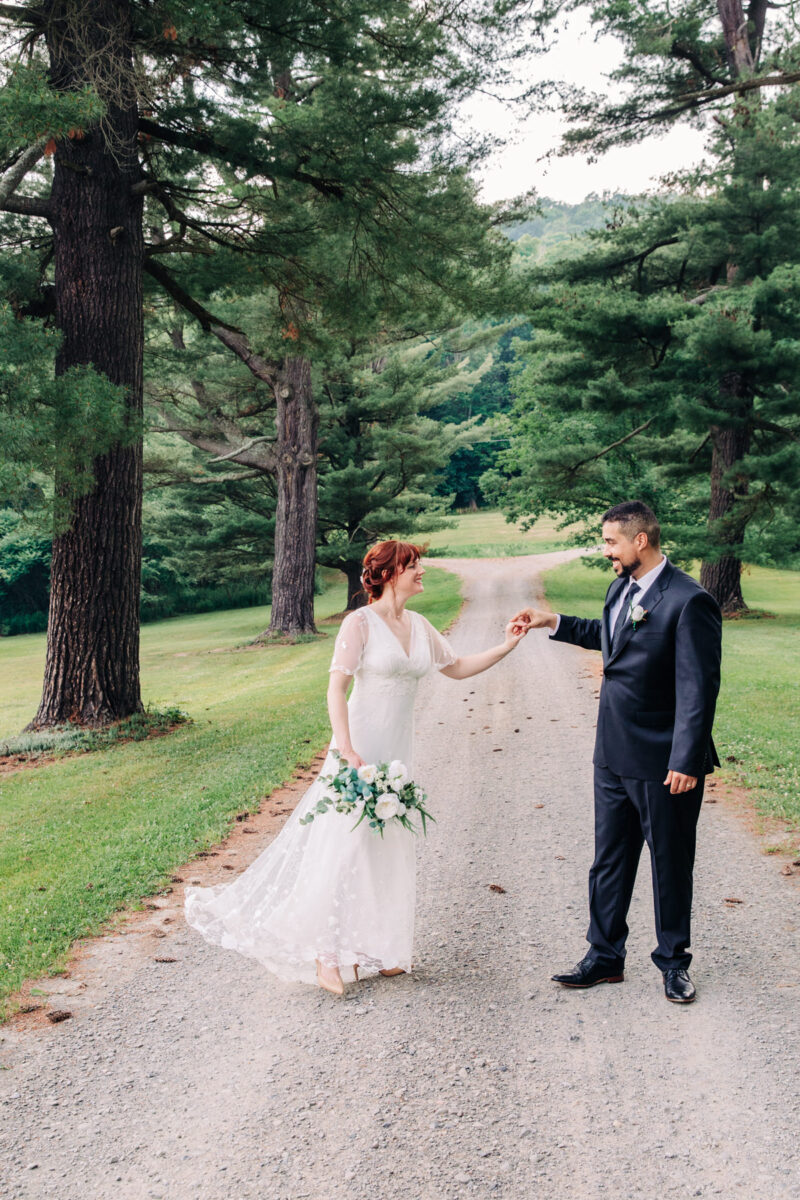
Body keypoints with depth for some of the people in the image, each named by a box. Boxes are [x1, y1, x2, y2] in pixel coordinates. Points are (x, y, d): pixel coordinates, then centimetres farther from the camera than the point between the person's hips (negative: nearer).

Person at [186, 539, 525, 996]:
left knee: (391, 849, 9)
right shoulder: (361, 623, -10)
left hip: (399, 751, 7)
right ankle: (326, 952, -2)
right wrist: (345, 748, -25)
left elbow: (457, 667, 18)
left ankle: (374, 948, 19)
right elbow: (337, 688, -15)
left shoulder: (419, 626, 10)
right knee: (349, 843, -9)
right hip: (362, 747, -7)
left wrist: (507, 647, 9)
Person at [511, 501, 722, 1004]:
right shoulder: (622, 588, 7)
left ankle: (674, 962, 27)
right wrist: (552, 622, 22)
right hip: (614, 756, 8)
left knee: (671, 865, 10)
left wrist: (687, 761, -23)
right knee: (609, 861, 15)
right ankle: (605, 958, 27)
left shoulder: (689, 602, -18)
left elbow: (698, 689, -21)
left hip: (662, 763, -8)